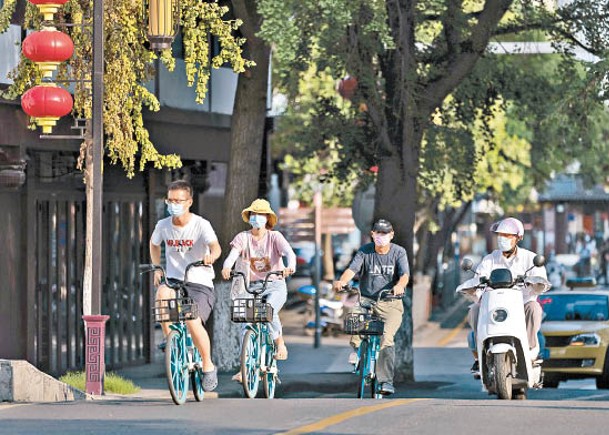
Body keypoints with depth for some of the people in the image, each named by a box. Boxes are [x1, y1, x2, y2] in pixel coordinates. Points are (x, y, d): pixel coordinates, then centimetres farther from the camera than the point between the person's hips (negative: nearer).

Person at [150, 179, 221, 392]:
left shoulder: (201, 225, -11)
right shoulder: (163, 225, 2)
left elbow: (215, 246, -29)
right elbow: (154, 244, 25)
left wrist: (211, 255, -52)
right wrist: (157, 269, 11)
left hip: (200, 284, -3)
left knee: (193, 322, -25)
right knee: (162, 294, -33)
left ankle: (208, 366, 1)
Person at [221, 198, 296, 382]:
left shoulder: (275, 237, -2)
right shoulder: (243, 237, 2)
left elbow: (289, 252, -19)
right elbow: (233, 254, -15)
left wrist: (290, 267, -43)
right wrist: (226, 267, -39)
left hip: (275, 286, -2)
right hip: (252, 286, 2)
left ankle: (280, 344, -7)